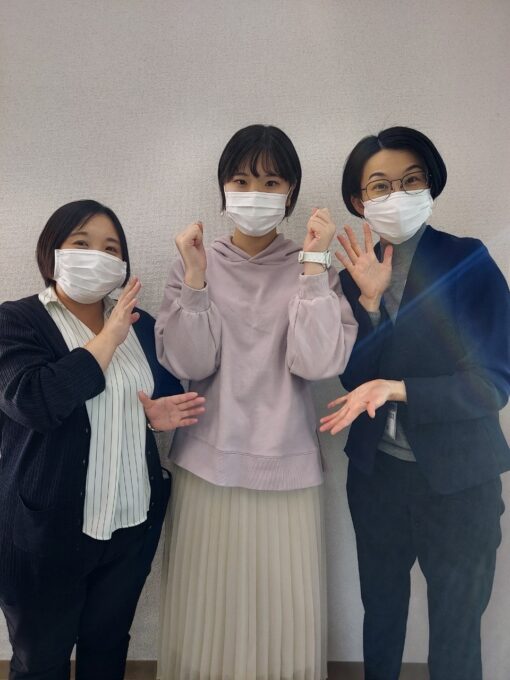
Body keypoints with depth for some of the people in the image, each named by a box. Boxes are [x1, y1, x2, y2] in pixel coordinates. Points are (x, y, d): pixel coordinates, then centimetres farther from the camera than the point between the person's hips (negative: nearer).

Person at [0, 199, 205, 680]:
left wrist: (159, 414, -5)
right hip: (47, 527, -4)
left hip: (132, 520, 4)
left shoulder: (142, 324, 6)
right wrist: (108, 338, -20)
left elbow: (168, 395, 18)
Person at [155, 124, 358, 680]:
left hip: (287, 467, 0)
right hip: (209, 464, 1)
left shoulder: (312, 268, 0)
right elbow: (189, 365, -8)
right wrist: (195, 278, -17)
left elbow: (318, 362, -15)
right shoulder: (195, 261, 1)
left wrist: (312, 262, -16)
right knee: (208, 609, 13)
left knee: (287, 613, 12)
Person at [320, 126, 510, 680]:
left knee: (455, 630, 15)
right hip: (376, 471, 3)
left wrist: (396, 388, -26)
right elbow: (355, 379, -8)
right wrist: (370, 298, -20)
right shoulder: (352, 275, -1)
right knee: (380, 608, 23)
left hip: (458, 479, -3)